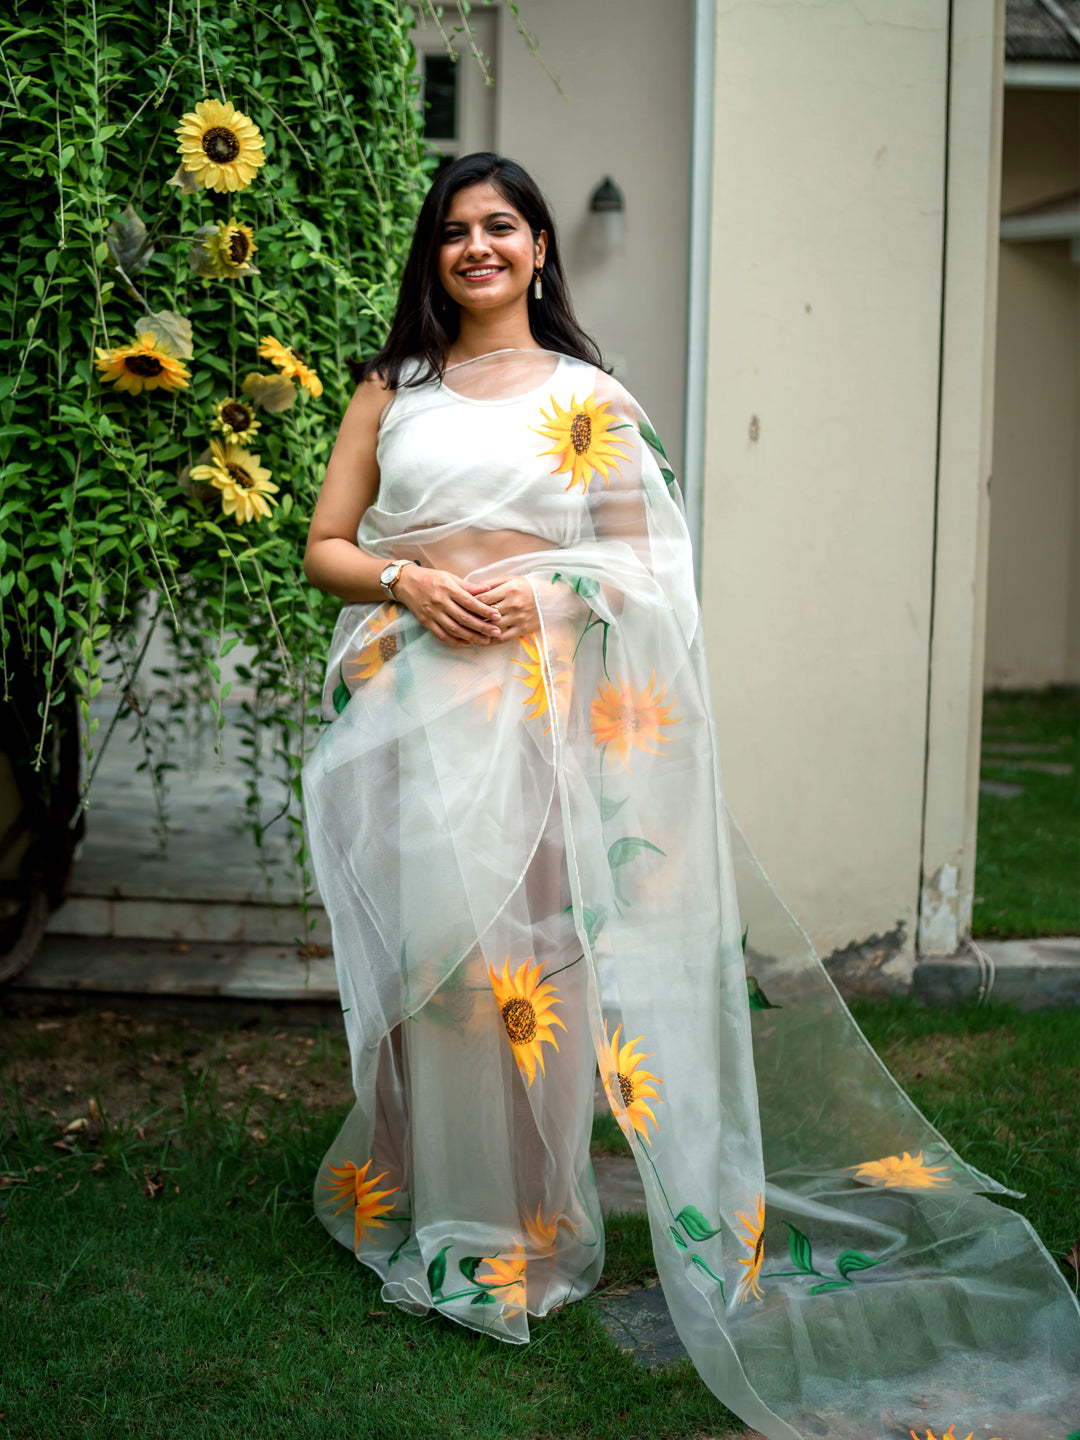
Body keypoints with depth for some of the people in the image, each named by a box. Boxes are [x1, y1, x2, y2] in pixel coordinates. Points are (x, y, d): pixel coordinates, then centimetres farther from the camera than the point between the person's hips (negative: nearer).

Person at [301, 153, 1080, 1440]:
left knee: (518, 945, -7)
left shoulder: (587, 396, 9)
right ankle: (412, 1200, 21)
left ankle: (519, 1233, 6)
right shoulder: (390, 392, 15)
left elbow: (647, 554, 6)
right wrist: (408, 582, -9)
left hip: (531, 699, -2)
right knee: (412, 946, 4)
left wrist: (544, 590, -12)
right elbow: (325, 545, 11)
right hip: (399, 697, 3)